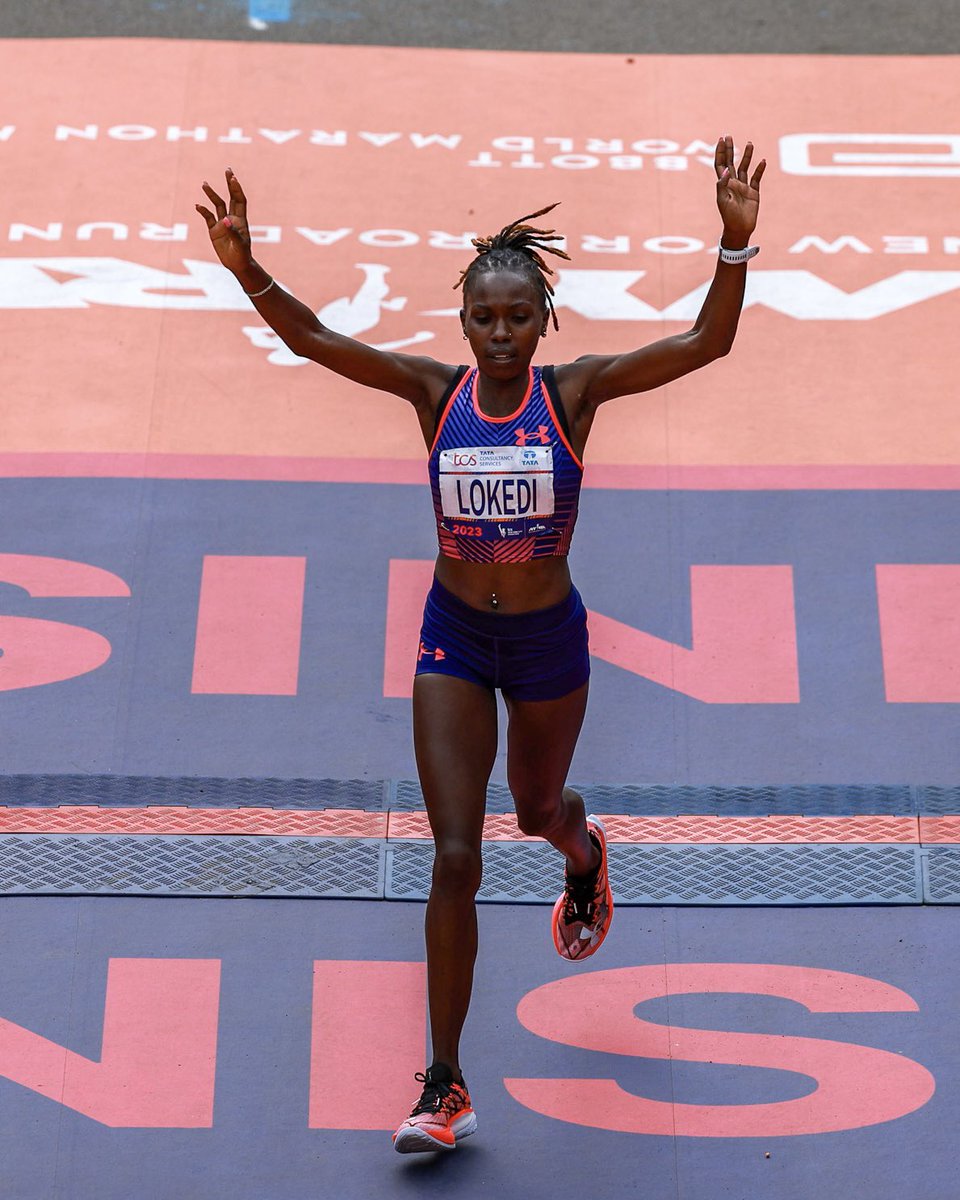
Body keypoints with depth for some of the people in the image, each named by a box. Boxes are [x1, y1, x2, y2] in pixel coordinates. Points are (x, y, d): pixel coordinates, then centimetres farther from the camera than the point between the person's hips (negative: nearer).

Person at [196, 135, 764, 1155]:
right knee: (455, 858, -4)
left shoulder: (576, 391, -13)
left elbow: (707, 343, -22)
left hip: (549, 638, 0)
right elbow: (311, 339, -20)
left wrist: (734, 240, -36)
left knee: (537, 808, 24)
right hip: (454, 637, 0)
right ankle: (445, 1087, 4)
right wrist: (245, 267, -37)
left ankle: (584, 853, 66)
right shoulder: (434, 389, -11)